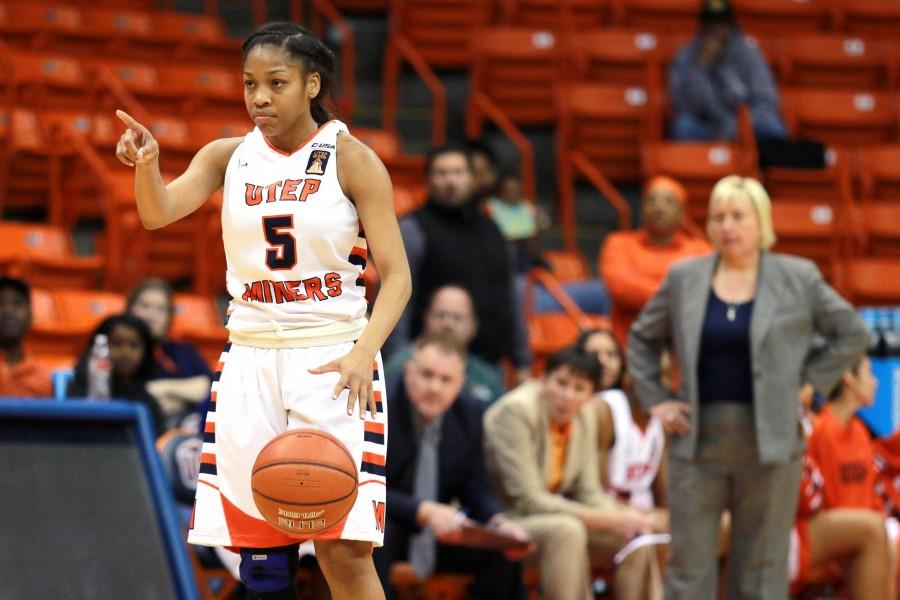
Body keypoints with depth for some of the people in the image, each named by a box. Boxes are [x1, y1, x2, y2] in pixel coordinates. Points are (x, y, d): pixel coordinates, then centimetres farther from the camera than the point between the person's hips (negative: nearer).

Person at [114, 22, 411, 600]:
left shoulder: (351, 160, -4)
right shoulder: (229, 157, 7)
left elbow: (396, 275, -6)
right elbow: (159, 213, -9)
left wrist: (364, 351, -23)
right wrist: (146, 165, -31)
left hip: (333, 362, -4)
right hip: (251, 358, 4)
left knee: (345, 550, -12)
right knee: (259, 548, 3)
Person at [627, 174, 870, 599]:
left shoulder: (799, 279, 1)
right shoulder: (683, 278, 6)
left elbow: (852, 334, 8)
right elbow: (643, 338, 18)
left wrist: (807, 382, 0)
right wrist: (654, 400, 7)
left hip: (770, 443, -1)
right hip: (698, 438, 1)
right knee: (689, 563, 1)